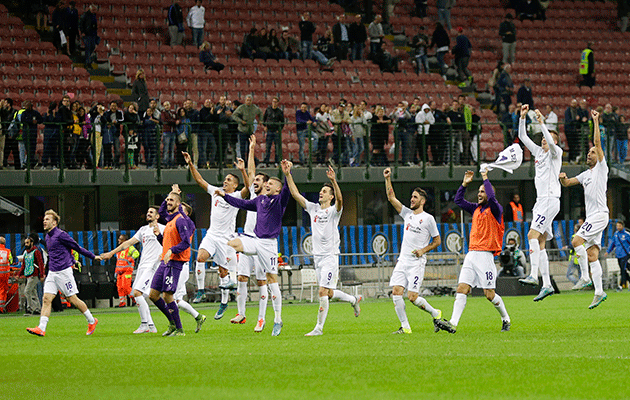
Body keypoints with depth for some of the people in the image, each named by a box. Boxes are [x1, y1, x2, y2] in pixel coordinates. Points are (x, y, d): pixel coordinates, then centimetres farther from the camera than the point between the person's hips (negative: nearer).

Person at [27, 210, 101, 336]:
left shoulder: (61, 235, -11)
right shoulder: (47, 237, 14)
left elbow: (77, 247, -3)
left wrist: (93, 257, 3)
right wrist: (72, 261, 34)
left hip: (64, 272, -7)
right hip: (52, 273, 7)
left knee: (72, 299, -1)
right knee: (46, 299, -5)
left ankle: (92, 321, 15)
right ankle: (41, 328, -12)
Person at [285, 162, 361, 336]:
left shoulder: (334, 211, -6)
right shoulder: (313, 208, 10)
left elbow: (339, 199, -28)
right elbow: (295, 194, 8)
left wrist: (334, 181, -42)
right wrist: (288, 175, -1)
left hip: (330, 257, -7)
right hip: (317, 256, 7)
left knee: (323, 292, -12)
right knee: (329, 293, 13)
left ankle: (319, 327, -8)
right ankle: (354, 300, 38)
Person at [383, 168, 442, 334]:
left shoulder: (428, 219, -3)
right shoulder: (407, 214, 13)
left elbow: (437, 241, 2)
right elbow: (391, 198, 13)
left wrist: (423, 250, -11)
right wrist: (387, 179, 5)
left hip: (417, 262, -6)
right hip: (402, 261, 6)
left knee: (412, 297, -11)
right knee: (396, 292, -8)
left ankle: (435, 314, 12)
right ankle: (405, 327, -1)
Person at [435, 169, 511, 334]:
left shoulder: (495, 209, -4)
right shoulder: (476, 209, 16)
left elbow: (492, 198, -25)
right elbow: (458, 200, 22)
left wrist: (485, 178, -15)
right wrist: (465, 183, 10)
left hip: (485, 255, -6)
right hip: (471, 254, 6)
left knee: (489, 294, -2)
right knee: (462, 289, -8)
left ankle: (506, 320, 19)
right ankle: (453, 324, -17)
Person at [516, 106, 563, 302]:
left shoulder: (555, 152, -2)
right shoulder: (539, 152, 18)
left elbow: (551, 142, -25)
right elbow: (522, 137, 20)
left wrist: (542, 123, -24)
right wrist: (523, 118, 9)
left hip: (550, 200, -9)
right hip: (541, 201, 9)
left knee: (532, 235, -21)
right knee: (540, 242, 4)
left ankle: (533, 275, -27)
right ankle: (547, 284, 3)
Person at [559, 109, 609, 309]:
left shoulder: (601, 168, -1)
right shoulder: (586, 174, 20)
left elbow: (598, 142, -9)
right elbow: (567, 183, 23)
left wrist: (596, 121, -8)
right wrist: (563, 178, 0)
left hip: (599, 214, -8)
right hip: (591, 217, 8)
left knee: (577, 241, -20)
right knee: (592, 253, 2)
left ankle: (585, 277, -14)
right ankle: (599, 292, 1)